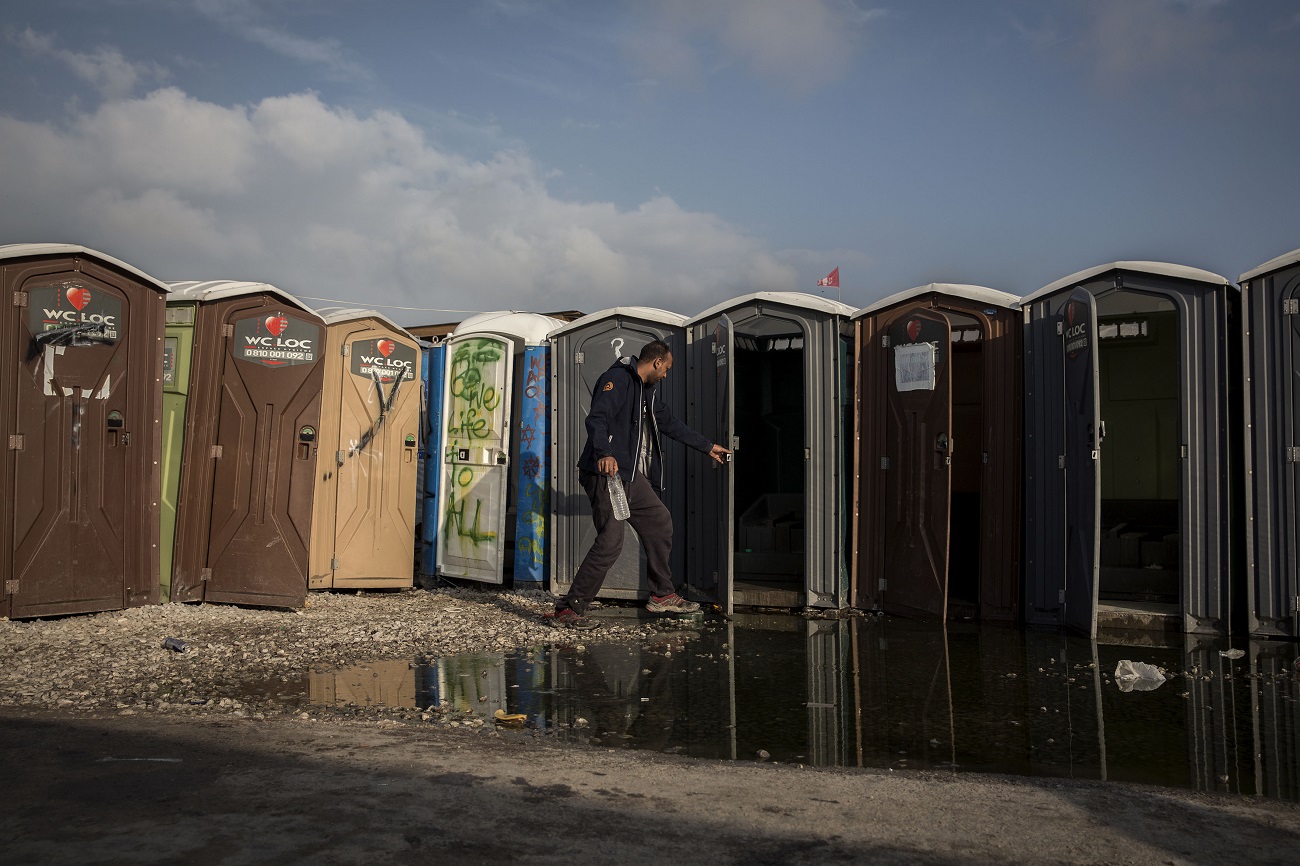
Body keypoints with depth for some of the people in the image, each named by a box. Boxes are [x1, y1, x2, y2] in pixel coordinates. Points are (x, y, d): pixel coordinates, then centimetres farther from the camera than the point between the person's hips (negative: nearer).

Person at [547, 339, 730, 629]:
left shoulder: (647, 392, 21)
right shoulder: (617, 379, -10)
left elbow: (671, 424, 32)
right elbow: (596, 419, -25)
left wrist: (708, 447, 37)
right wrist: (604, 453, -43)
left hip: (632, 475, 10)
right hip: (607, 474, -10)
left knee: (660, 522, 17)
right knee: (610, 542, -15)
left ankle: (662, 595, 29)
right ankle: (568, 610, -9)